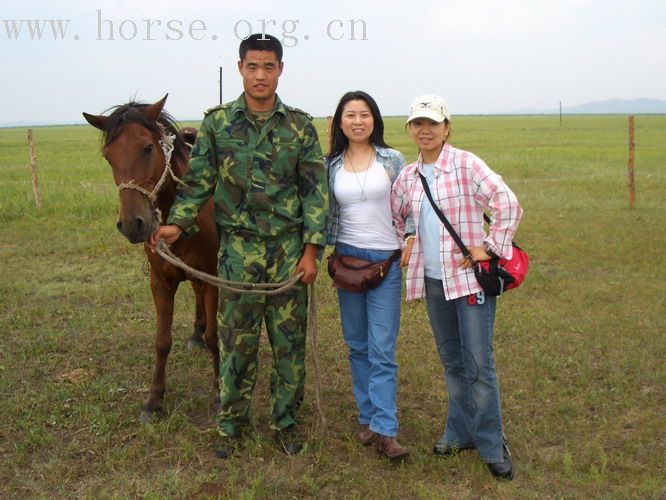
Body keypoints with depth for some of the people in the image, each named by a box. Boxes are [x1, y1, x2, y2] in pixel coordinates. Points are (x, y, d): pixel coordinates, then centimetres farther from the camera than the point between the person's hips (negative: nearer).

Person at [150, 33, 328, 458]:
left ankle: (286, 420, 25)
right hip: (239, 249, 0)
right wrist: (178, 223, -10)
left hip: (289, 248, 1)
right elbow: (199, 180, 5)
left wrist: (311, 249, -7)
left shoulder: (300, 126, 1)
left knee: (290, 340, 8)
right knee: (237, 339, 7)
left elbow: (316, 190, -1)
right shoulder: (217, 122, 2)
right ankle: (231, 424, 23)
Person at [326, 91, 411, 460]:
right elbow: (326, 212, 10)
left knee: (382, 349, -5)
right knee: (357, 345, 10)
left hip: (386, 260, -3)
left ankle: (384, 430, -2)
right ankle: (368, 418, 22)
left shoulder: (392, 160, 1)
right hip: (347, 259, 3)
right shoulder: (331, 165, 6)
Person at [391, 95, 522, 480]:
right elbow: (393, 214, 24)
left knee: (479, 362, -3)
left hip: (470, 277, -6)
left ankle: (492, 445, 11)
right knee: (451, 360, 16)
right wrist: (401, 246, 13)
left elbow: (509, 205, -18)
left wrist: (488, 247, -16)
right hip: (433, 279, 6)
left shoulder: (466, 165, -10)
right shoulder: (409, 175, 8)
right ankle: (460, 432, 30)